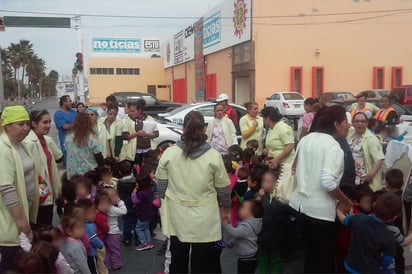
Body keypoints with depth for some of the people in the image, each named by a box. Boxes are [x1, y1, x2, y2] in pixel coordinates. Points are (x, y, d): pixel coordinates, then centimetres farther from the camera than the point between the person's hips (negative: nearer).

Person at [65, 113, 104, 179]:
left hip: (73, 174, 4)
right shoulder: (91, 138, -15)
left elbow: (69, 155, 8)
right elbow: (98, 157, -10)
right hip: (90, 173, -3)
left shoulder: (68, 138, -3)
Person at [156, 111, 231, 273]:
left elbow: (161, 184, 1)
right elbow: (223, 188, -3)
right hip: (205, 219, -2)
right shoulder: (214, 156, -11)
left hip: (177, 216, 2)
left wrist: (162, 204, 18)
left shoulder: (169, 153, -6)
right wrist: (226, 209, 13)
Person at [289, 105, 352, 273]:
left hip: (300, 203, 8)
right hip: (320, 209, -8)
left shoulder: (306, 139, 6)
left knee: (310, 253, 24)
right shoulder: (333, 146, -17)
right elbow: (328, 182, -25)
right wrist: (346, 201, -11)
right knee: (323, 258, 8)